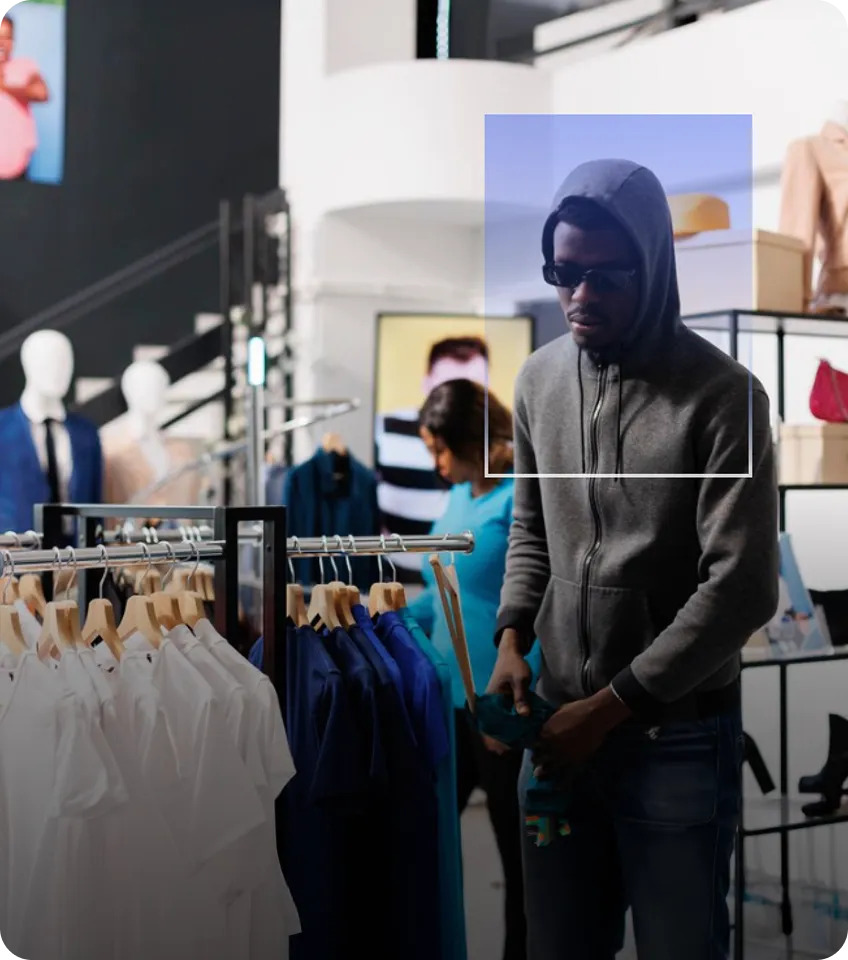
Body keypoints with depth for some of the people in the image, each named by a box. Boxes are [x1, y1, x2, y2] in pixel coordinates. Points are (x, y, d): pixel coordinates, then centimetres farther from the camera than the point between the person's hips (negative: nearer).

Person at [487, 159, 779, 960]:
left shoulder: (721, 395, -15)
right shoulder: (538, 380, 3)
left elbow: (742, 587, -18)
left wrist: (612, 704, -18)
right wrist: (512, 638, -3)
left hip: (678, 737, -5)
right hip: (561, 722, 5)